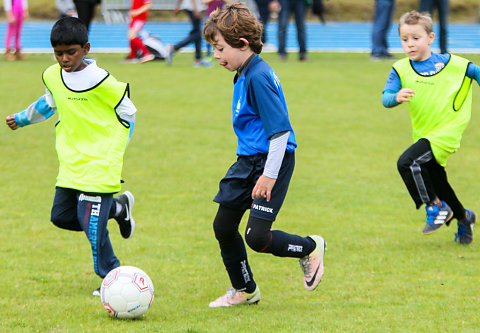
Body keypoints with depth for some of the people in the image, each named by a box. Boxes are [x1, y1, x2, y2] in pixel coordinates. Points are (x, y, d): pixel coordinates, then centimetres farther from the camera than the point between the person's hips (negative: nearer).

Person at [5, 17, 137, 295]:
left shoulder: (101, 81, -16)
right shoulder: (52, 77, 3)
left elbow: (127, 113, -4)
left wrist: (114, 152, -5)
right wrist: (22, 118, 37)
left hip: (99, 163, -7)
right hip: (71, 163, 7)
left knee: (91, 221, -12)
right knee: (62, 216, 10)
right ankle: (118, 207, 30)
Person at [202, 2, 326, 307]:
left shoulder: (259, 77, -21)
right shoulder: (243, 75, 10)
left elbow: (280, 130, -24)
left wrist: (269, 176, -24)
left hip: (272, 160, -10)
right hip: (248, 161, 10)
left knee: (257, 237, -13)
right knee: (223, 226, 9)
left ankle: (310, 248, 15)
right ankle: (244, 290, 26)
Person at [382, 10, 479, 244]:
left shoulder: (449, 63, -7)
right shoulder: (400, 69, -1)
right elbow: (385, 98, -12)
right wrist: (397, 97, -34)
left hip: (446, 132, -5)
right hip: (423, 135, 5)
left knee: (407, 162, -26)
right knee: (438, 187, 17)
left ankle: (436, 207, -10)